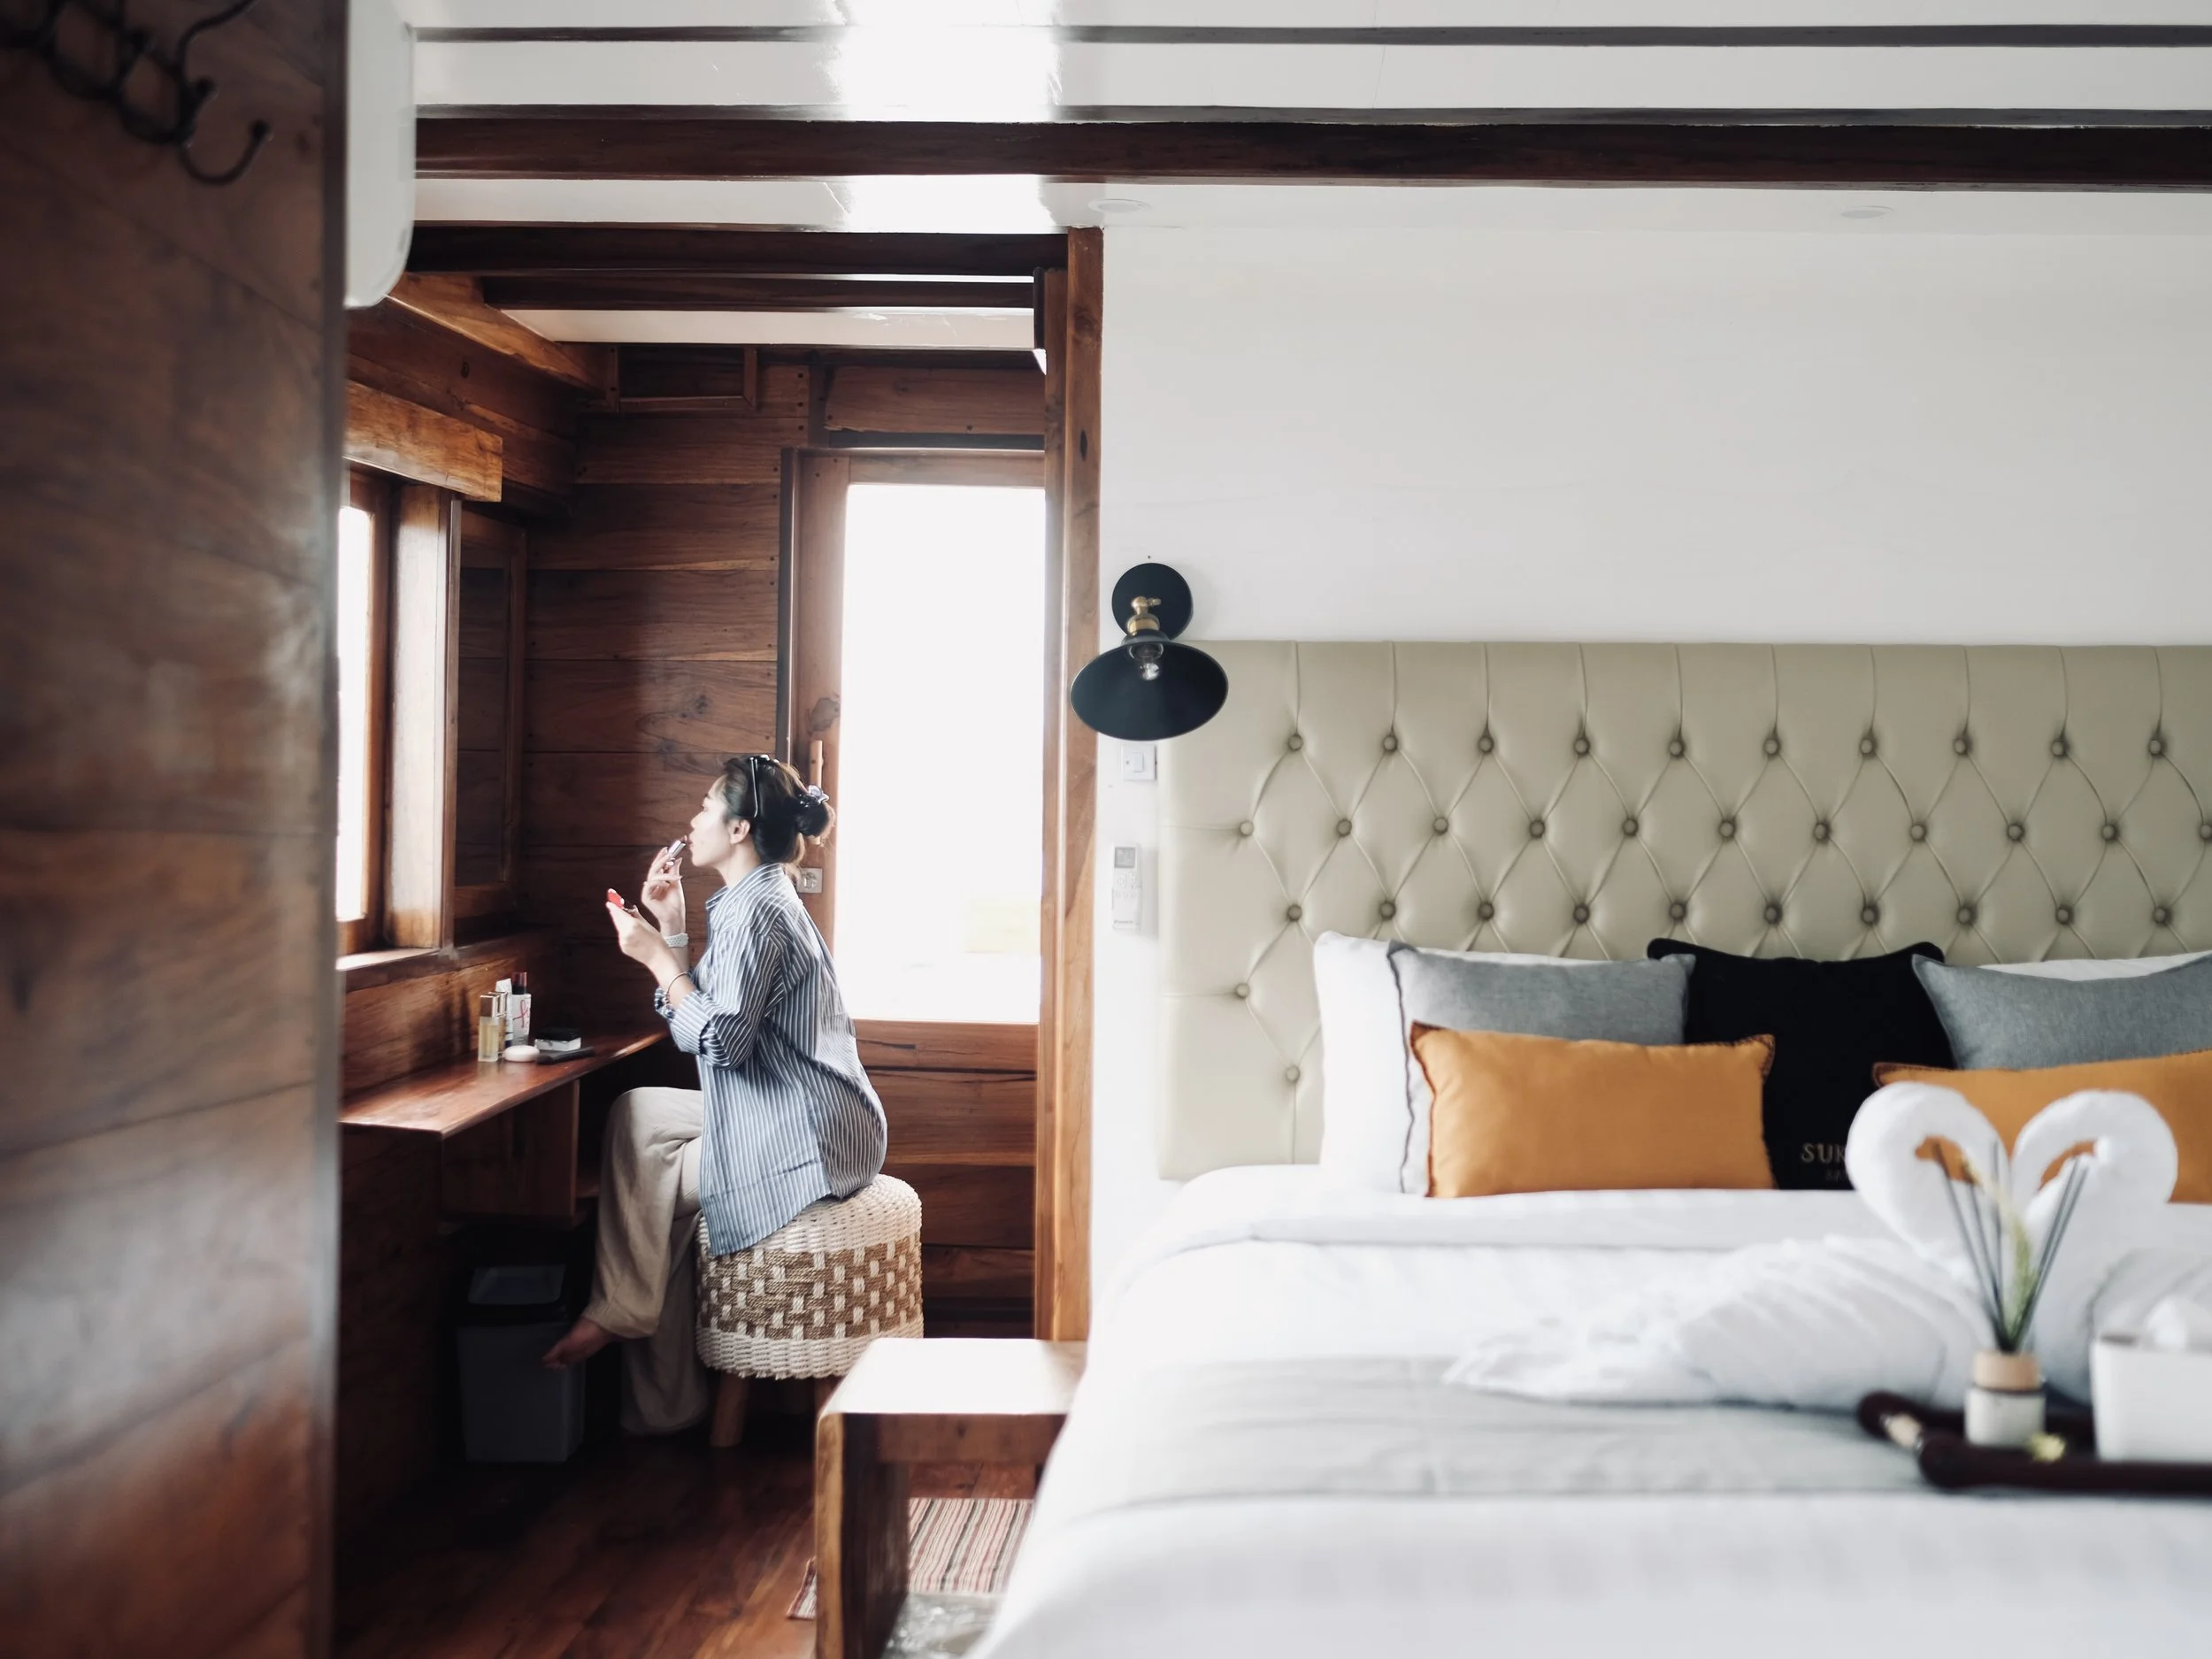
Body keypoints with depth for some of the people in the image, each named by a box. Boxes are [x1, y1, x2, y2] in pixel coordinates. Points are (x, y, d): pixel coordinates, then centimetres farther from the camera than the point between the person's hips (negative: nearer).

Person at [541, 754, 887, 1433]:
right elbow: (702, 1020, 14)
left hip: (806, 1140, -10)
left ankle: (662, 1404, 14)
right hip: (786, 1118, 10)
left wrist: (657, 958, -14)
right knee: (638, 1114, 11)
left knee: (659, 1186, -1)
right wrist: (670, 930, 8)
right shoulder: (759, 900, 16)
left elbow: (720, 1038, -24)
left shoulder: (755, 910, -16)